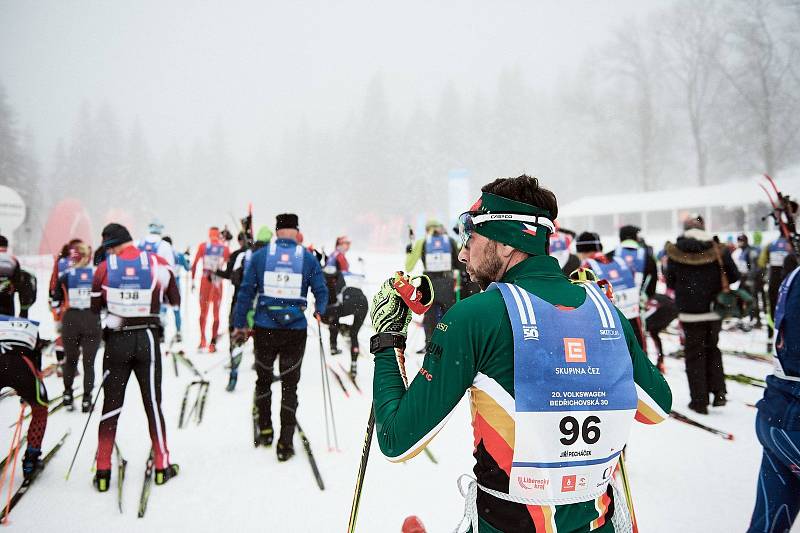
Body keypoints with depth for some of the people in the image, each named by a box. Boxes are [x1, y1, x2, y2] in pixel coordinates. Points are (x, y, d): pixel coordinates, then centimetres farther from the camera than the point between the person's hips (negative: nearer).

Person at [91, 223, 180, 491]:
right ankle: (162, 466, 16)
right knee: (153, 403, 9)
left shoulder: (105, 267, -5)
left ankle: (103, 471, 14)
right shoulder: (157, 263, -5)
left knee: (111, 404, 11)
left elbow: (95, 307, 4)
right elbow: (175, 301, 5)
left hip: (116, 340, 0)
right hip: (148, 339, 0)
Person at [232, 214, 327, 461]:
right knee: (289, 386, 9)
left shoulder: (260, 255, 1)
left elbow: (246, 292, 0)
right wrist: (319, 312, 24)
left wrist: (239, 324, 6)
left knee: (263, 379, 22)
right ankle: (285, 444, 9)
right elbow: (321, 292, 4)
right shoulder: (308, 258, 1)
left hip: (264, 329, 1)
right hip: (295, 331, 0)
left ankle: (265, 431, 30)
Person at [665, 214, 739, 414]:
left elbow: (670, 282, 0)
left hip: (689, 312, -2)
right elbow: (734, 276, 3)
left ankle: (699, 400, 9)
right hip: (714, 310, 2)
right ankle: (718, 392, 15)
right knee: (712, 349, 21)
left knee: (694, 354, 7)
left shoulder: (675, 253, -8)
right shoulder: (718, 250, -5)